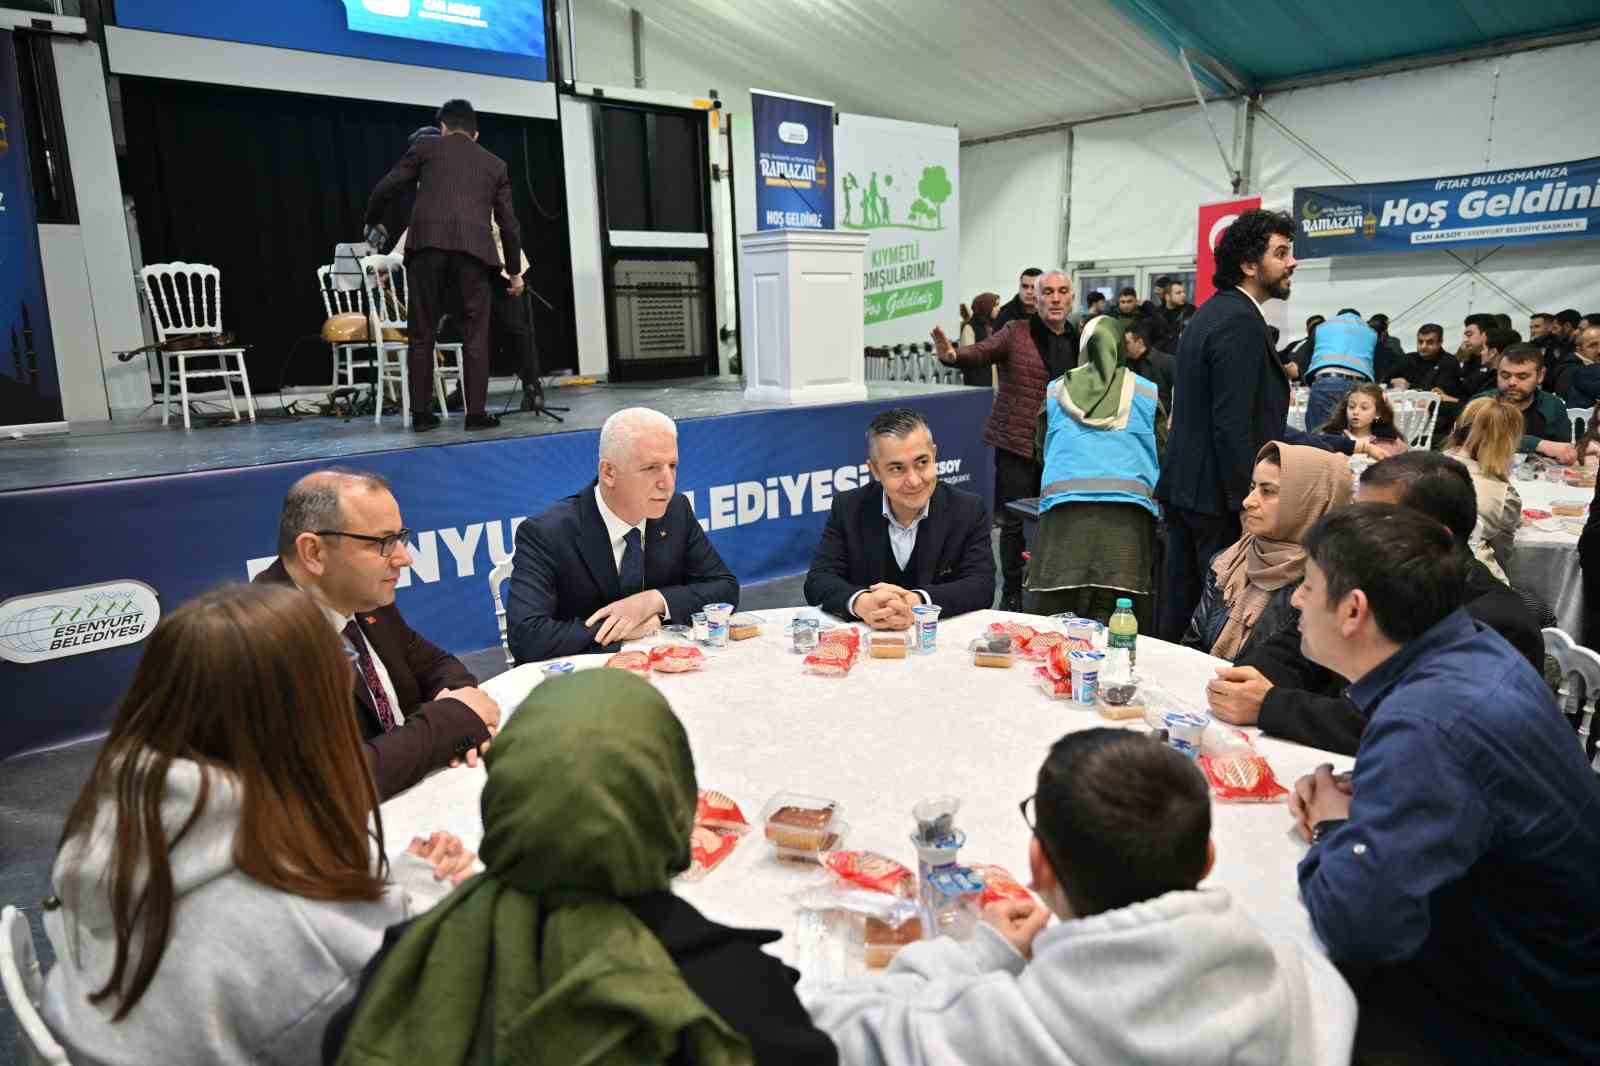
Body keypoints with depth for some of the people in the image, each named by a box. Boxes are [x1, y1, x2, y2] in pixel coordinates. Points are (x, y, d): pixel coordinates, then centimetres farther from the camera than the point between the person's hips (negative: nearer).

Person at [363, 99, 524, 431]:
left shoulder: (426, 146, 18)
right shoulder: (494, 163, 22)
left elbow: (386, 188, 13)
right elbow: (508, 222, 20)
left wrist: (372, 222, 31)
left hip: (428, 244, 0)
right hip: (474, 249, 1)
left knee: (422, 334, 6)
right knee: (475, 335, 4)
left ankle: (421, 412, 7)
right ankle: (476, 412, 1)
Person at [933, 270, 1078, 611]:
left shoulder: (1078, 340, 12)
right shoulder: (1017, 333, -3)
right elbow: (982, 352, -19)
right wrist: (952, 355, -40)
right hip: (1017, 444, -4)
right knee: (1014, 522, 0)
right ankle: (1011, 594, 12)